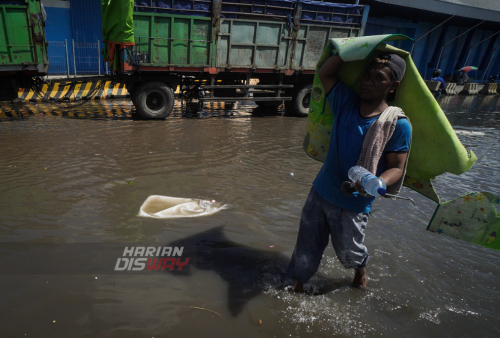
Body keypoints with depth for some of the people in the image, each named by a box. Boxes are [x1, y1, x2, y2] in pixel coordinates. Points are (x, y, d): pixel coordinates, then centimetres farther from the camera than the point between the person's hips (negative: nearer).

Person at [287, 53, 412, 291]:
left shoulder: (398, 125, -14)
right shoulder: (345, 103, -3)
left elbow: (396, 167, -13)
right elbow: (324, 73, 4)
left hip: (353, 205, -3)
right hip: (320, 192, 3)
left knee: (349, 253, 20)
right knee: (306, 252, 12)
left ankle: (360, 269, 55)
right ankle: (296, 285, 33)